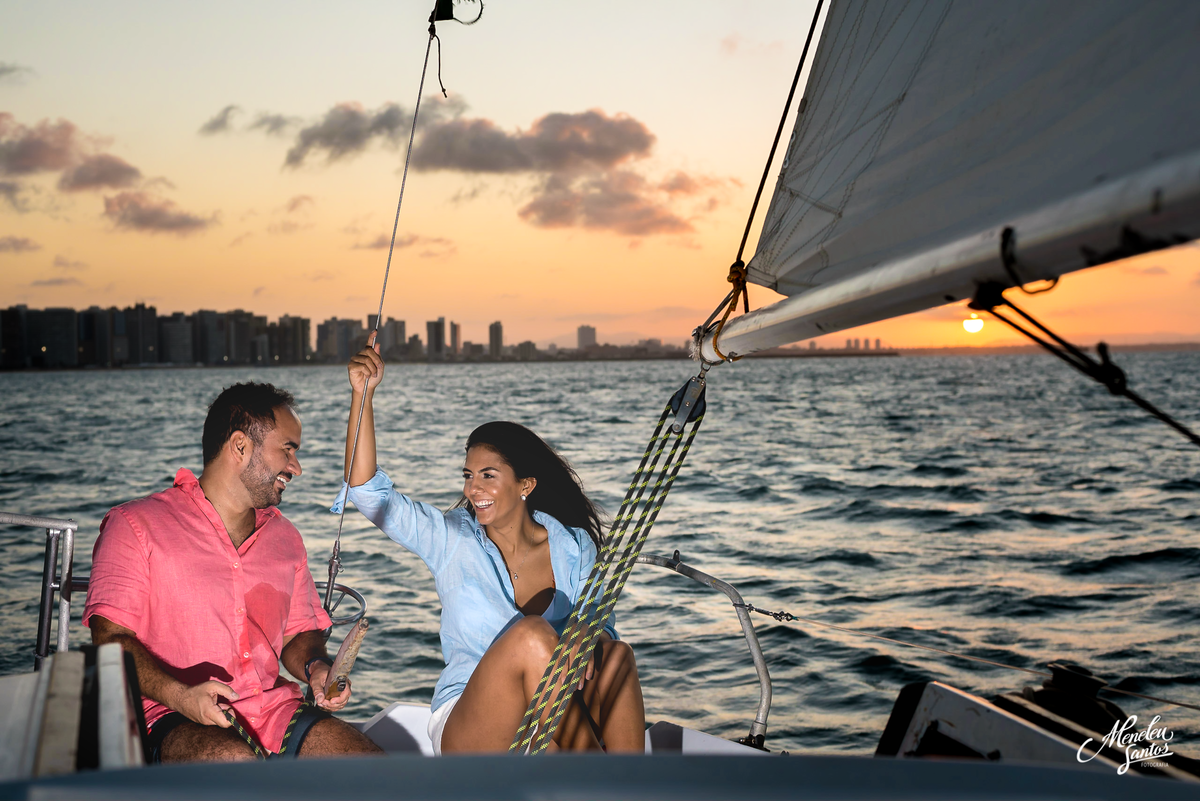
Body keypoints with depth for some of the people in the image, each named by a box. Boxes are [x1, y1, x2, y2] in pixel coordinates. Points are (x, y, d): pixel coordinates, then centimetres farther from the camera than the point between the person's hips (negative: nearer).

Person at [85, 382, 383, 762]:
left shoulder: (285, 537, 20)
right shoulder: (136, 527, 2)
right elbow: (110, 638, -6)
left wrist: (316, 667, 1)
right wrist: (179, 695, -23)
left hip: (275, 709, 5)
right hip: (174, 719, -4)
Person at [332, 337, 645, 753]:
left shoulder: (574, 547, 5)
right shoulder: (451, 539, 1)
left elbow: (600, 621, 5)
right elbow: (368, 492, -9)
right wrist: (362, 393, -17)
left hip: (550, 728, 2)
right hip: (466, 733, -2)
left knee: (616, 656, -28)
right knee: (529, 635, -31)